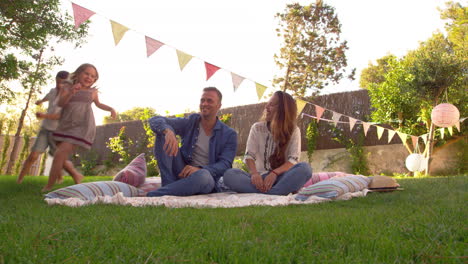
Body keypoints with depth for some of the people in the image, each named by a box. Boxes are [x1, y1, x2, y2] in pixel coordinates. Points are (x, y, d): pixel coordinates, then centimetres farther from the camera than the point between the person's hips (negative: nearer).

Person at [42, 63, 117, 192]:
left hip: (82, 126, -4)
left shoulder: (92, 92, 11)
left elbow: (98, 104, 30)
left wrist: (111, 109, 13)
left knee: (60, 153, -16)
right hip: (66, 125, 4)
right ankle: (76, 176, 34)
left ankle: (48, 188, -9)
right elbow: (61, 103, -5)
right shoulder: (68, 88, 10)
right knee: (61, 157, 9)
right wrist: (71, 92, -21)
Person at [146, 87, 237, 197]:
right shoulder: (189, 123, 5)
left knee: (203, 175, -41)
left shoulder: (229, 134, -1)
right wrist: (168, 131, -31)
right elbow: (155, 120, -5)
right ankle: (169, 186, -25)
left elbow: (225, 164, -12)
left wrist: (199, 169, -32)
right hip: (182, 173, 3)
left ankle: (149, 195, -32)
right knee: (163, 134, -14)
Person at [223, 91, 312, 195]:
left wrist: (275, 173, -27)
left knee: (305, 168, -31)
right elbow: (249, 156, -2)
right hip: (260, 177, 1)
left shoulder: (293, 131, 3)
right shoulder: (257, 128, 8)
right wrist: (254, 173, -24)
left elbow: (293, 160, -8)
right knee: (228, 174, -27)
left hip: (282, 177, -1)